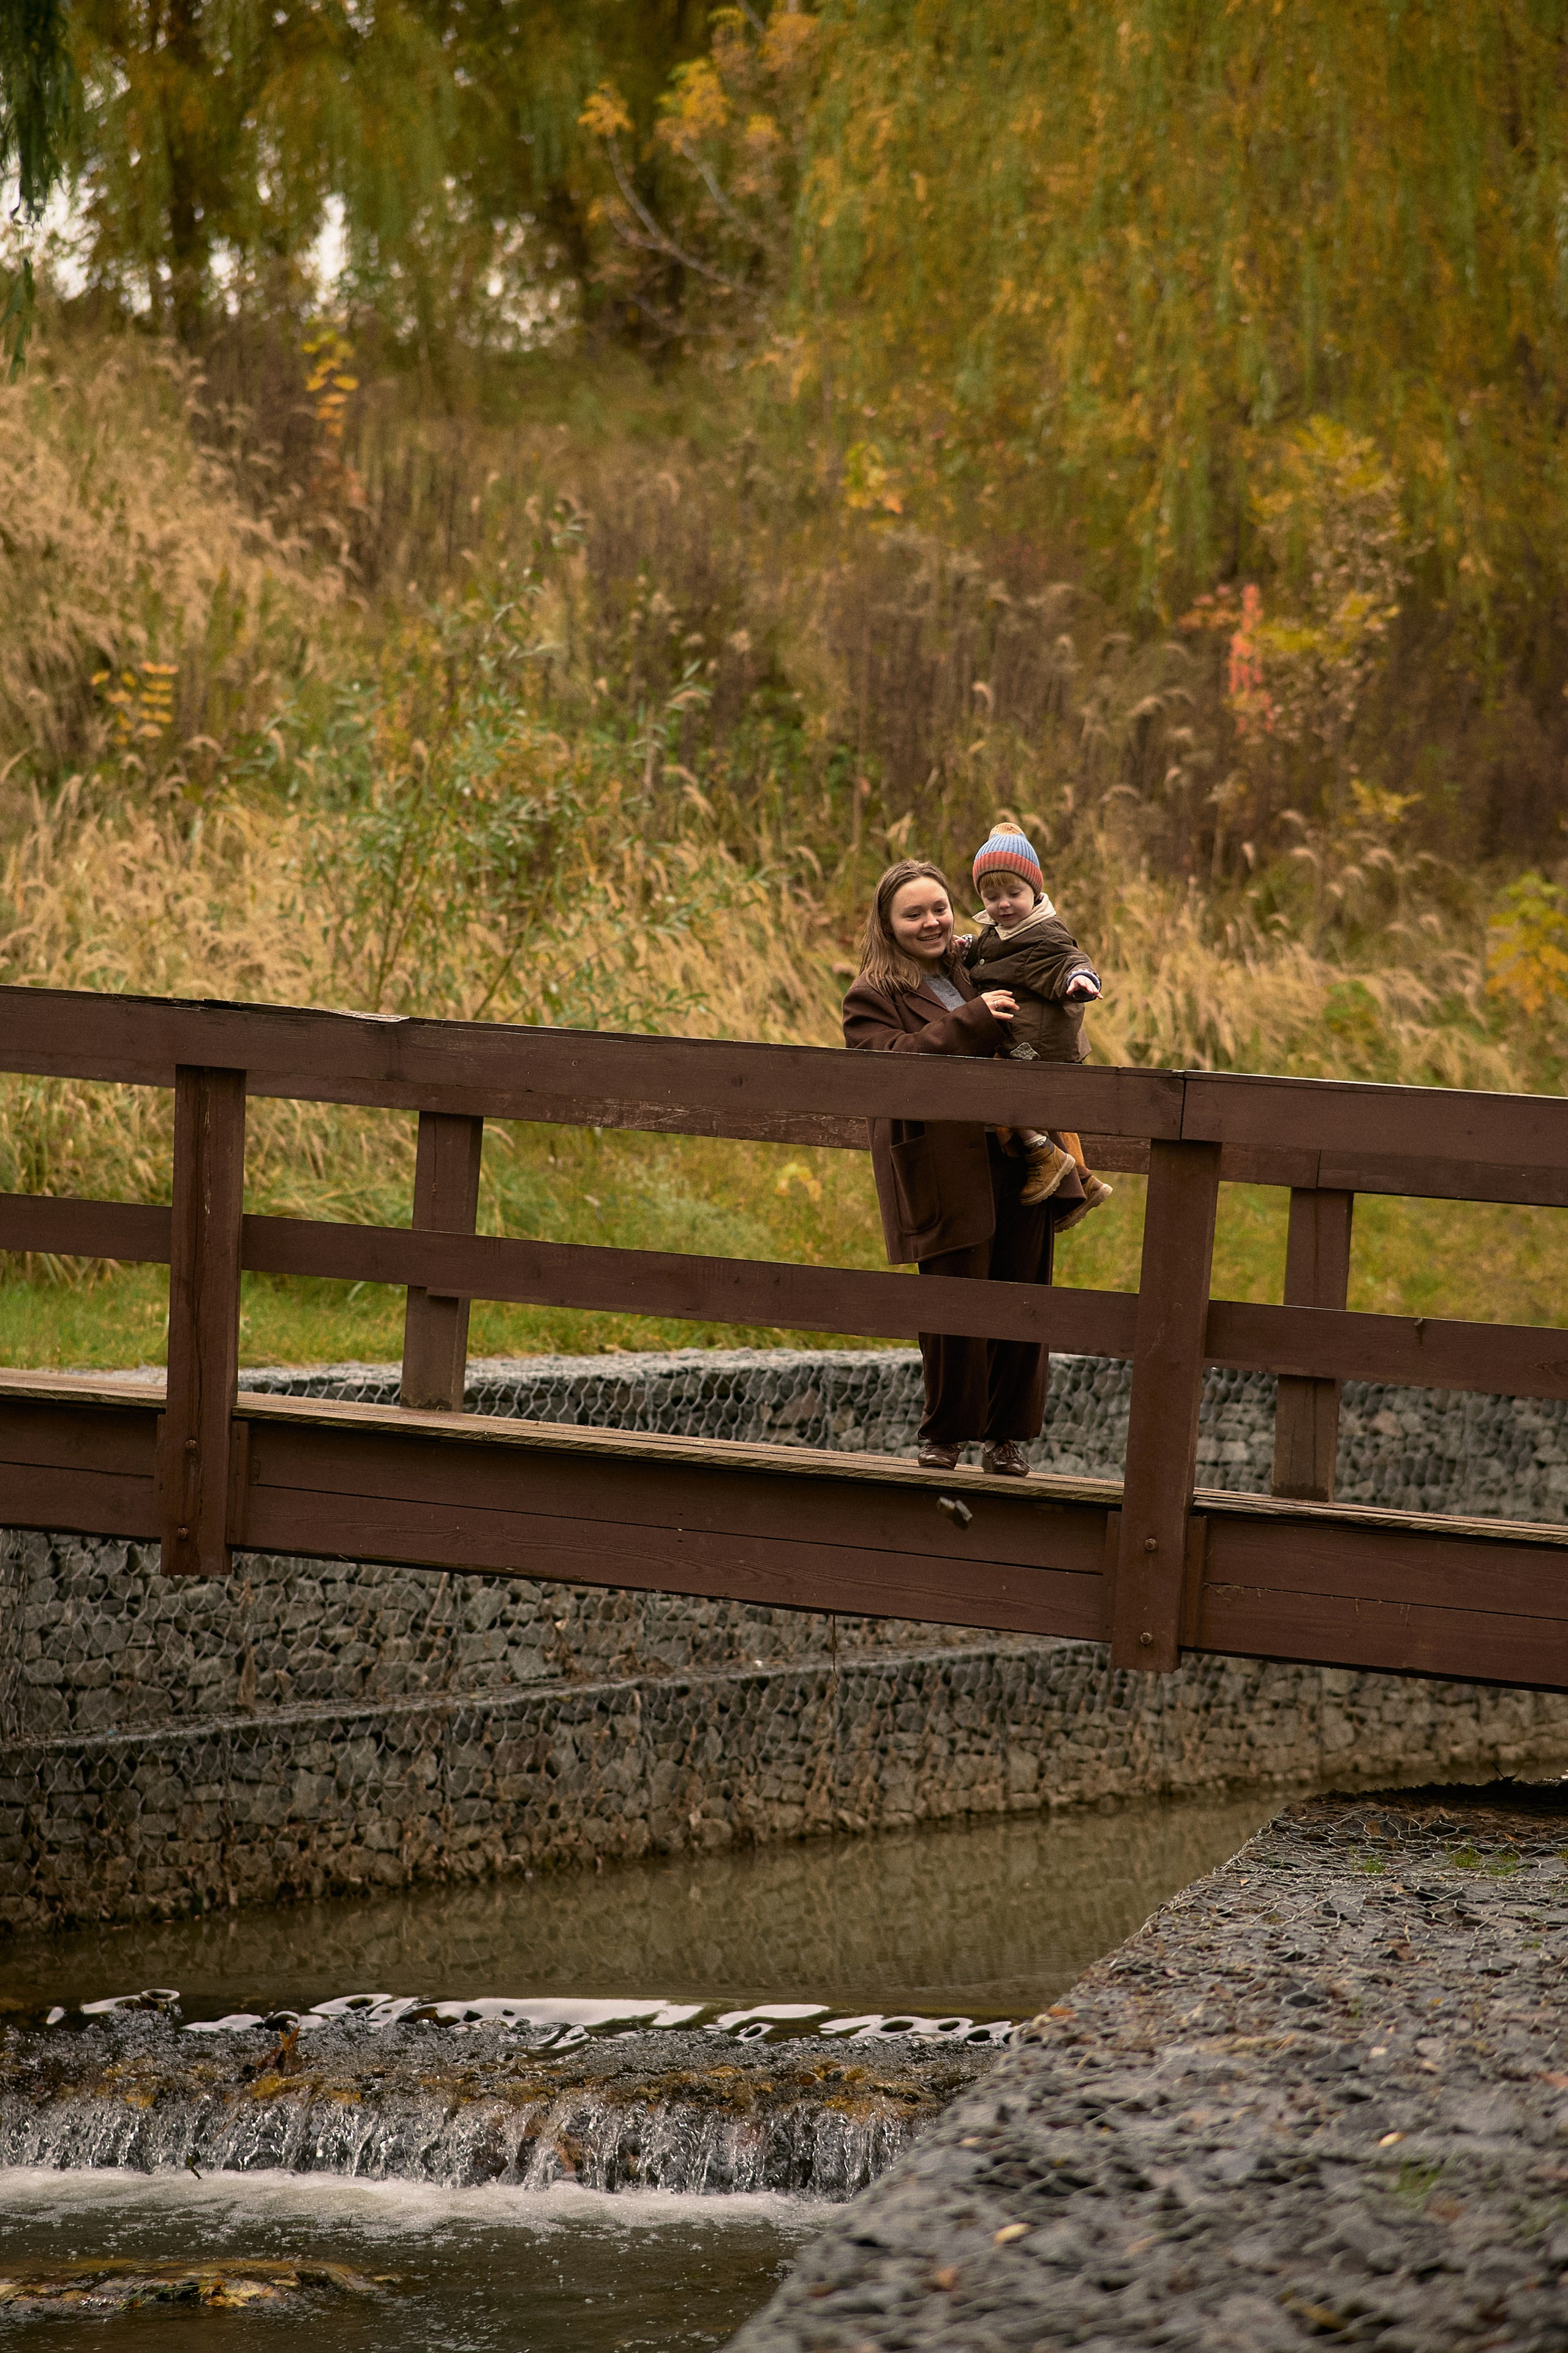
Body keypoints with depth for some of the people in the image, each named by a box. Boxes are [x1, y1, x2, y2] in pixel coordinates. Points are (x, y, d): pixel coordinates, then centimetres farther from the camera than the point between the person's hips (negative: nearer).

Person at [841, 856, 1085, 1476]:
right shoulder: (873, 999, 3)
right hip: (948, 1178, -4)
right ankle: (947, 1432, 13)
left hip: (1022, 1163, 4)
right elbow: (893, 1063, -16)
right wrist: (972, 1022, -19)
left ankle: (1008, 1436, 14)